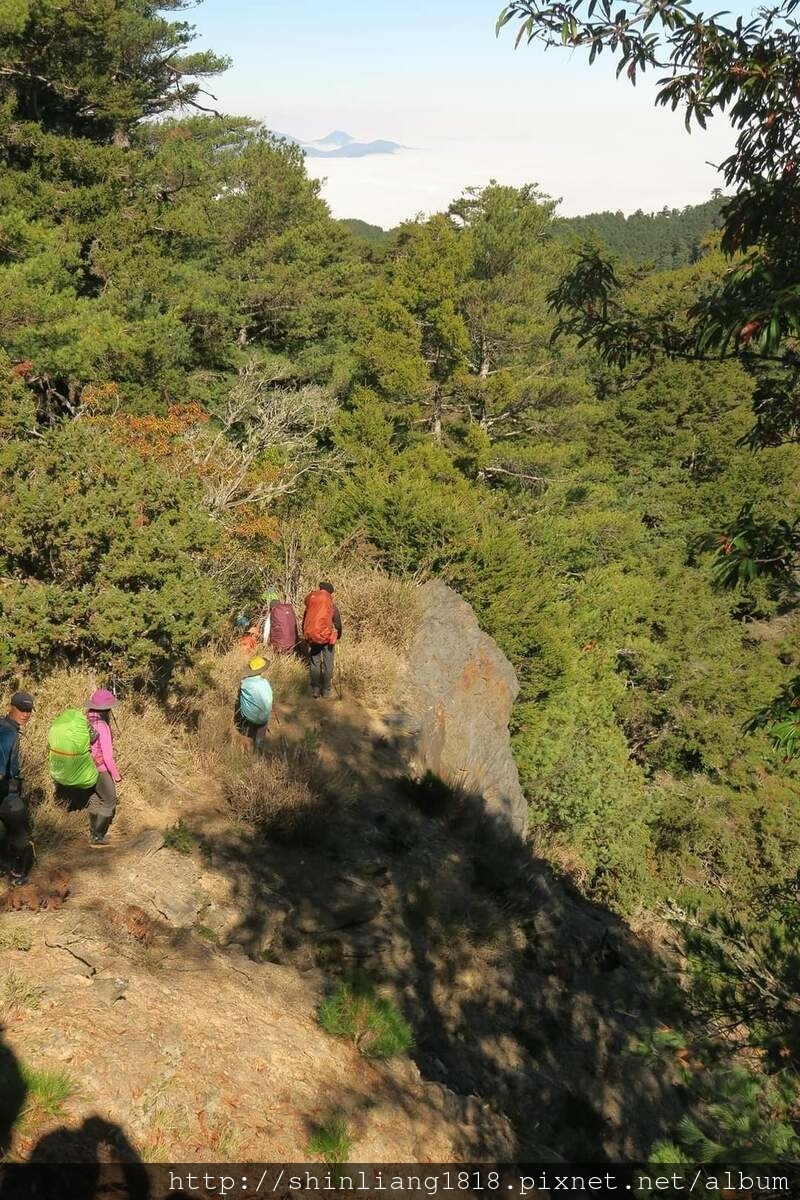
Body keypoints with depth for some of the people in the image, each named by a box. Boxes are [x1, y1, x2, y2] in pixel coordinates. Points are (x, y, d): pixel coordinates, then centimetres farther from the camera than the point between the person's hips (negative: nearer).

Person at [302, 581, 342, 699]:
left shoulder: (309, 607, 3)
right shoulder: (333, 607, -5)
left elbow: (304, 624, 8)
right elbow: (338, 625, 0)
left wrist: (307, 636, 21)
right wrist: (337, 637, 18)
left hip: (312, 638, 2)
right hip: (327, 638, -2)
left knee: (314, 664, 13)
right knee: (328, 665, 10)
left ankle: (315, 690, 14)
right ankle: (326, 691, 13)